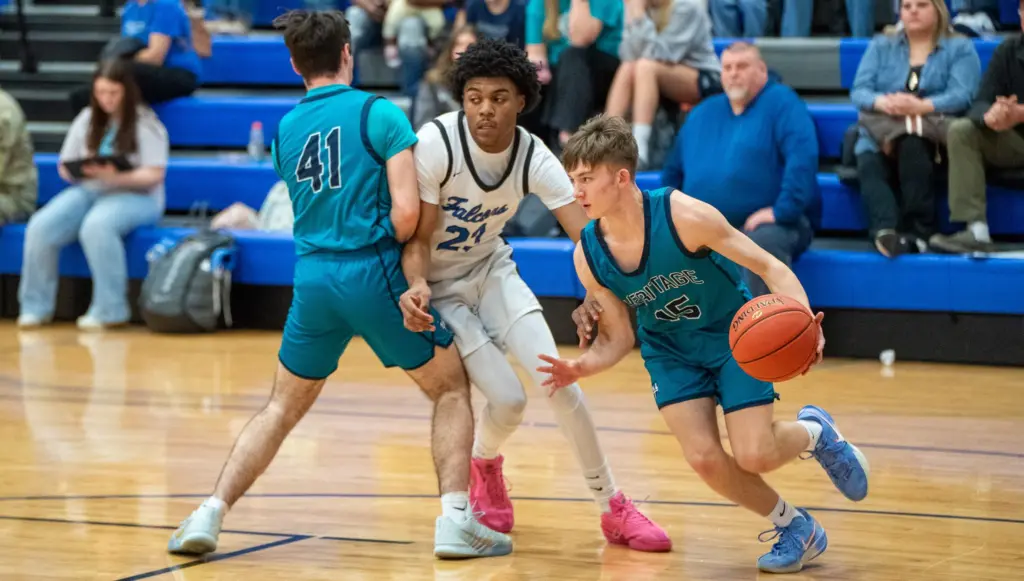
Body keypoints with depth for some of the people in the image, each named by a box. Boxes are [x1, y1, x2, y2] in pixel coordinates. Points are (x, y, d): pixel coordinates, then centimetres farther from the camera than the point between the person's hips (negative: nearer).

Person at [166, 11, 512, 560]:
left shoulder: (284, 130, 12)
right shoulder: (379, 113, -4)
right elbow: (406, 212, -11)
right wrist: (388, 249, 8)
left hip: (312, 278, 4)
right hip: (372, 272, -4)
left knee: (282, 407, 18)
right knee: (451, 390, 12)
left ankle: (209, 515, 7)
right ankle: (455, 520, 0)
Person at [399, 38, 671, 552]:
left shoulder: (533, 158, -17)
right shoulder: (436, 143, -26)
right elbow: (418, 236, -20)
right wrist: (416, 286, -41)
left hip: (491, 269, 3)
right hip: (440, 284, -3)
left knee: (557, 381, -13)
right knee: (507, 399, -14)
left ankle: (613, 506, 1)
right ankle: (485, 467, 23)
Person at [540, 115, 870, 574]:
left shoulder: (683, 216, -29)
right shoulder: (588, 256, -16)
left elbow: (770, 267, -22)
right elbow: (617, 338, -4)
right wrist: (581, 368, -25)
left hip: (734, 334, -3)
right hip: (671, 351, 4)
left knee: (754, 456, -16)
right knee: (704, 459, -15)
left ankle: (814, 432, 22)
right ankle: (794, 527, 13)